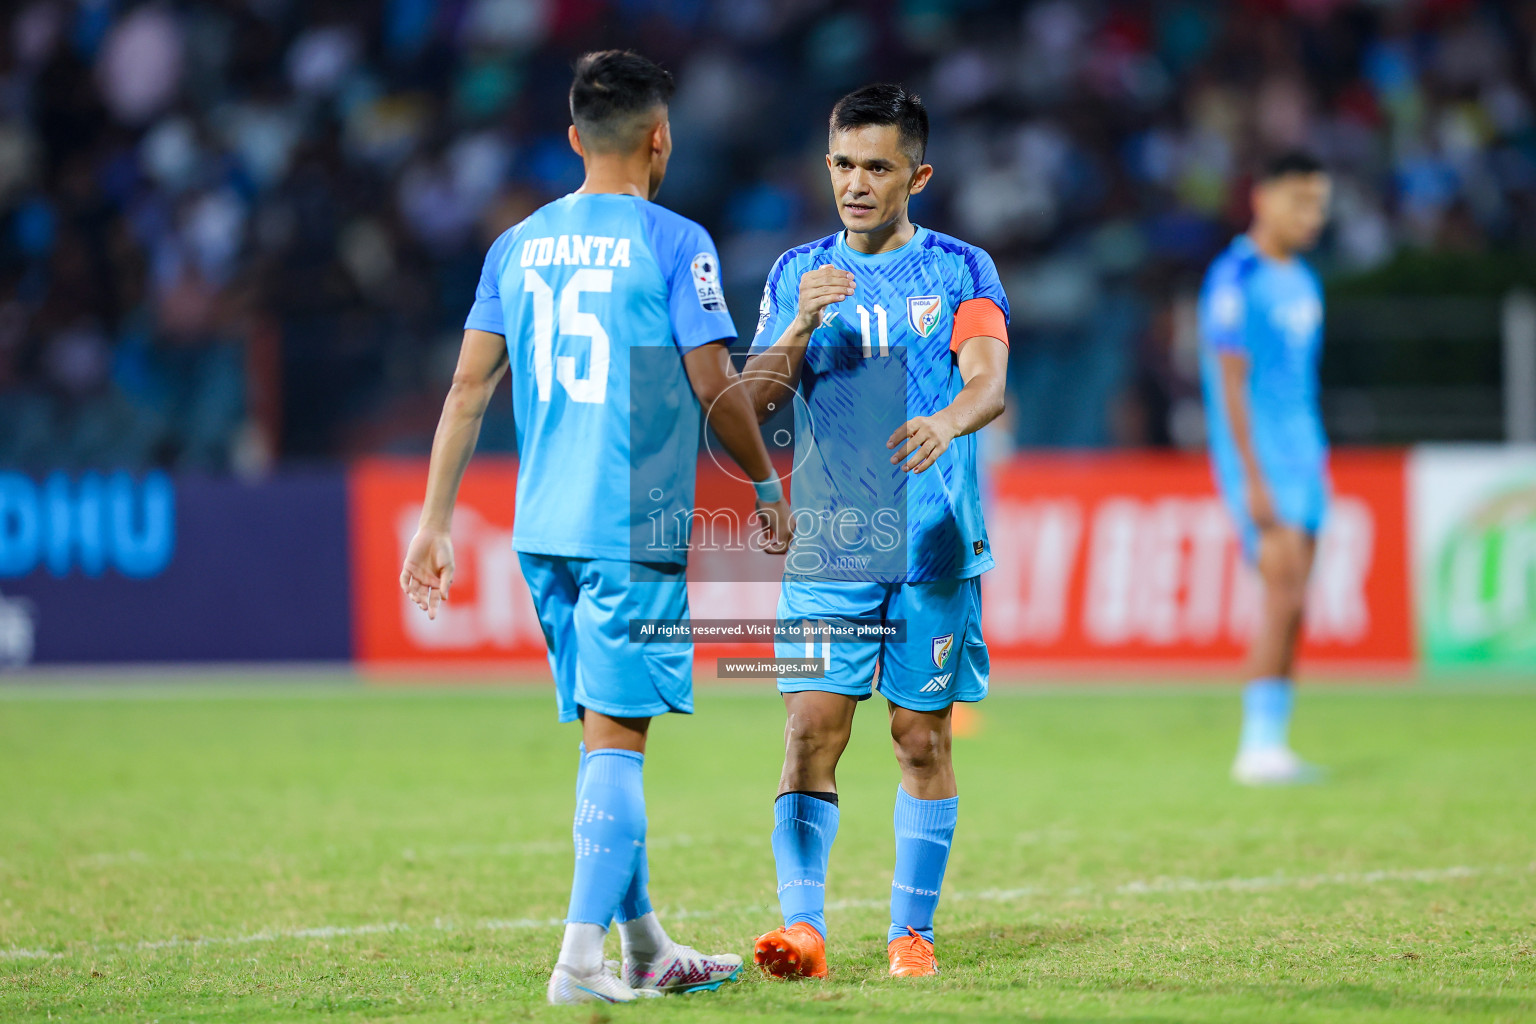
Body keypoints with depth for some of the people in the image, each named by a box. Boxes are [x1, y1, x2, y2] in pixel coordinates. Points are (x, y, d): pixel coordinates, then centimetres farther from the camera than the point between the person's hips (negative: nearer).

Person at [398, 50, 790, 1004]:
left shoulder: (518, 246, 10)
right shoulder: (673, 244, -7)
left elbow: (469, 388, 9)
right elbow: (716, 387, -7)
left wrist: (436, 521, 13)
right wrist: (769, 484, 8)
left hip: (544, 530, 6)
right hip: (636, 526, -6)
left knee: (605, 738, 13)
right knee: (616, 740, -5)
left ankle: (647, 946, 20)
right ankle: (582, 956, -11)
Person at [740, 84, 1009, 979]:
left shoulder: (961, 270, 3)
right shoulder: (799, 274, 9)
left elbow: (989, 383, -12)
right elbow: (753, 401, 1)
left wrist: (946, 423, -35)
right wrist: (801, 328, -17)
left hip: (935, 549, -1)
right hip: (823, 548, 1)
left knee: (924, 739, 4)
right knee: (811, 731, -10)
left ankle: (913, 929, 13)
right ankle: (804, 925, -14)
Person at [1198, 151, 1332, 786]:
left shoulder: (1300, 280, 15)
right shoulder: (1237, 278, -12)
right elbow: (1231, 384, -16)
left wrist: (1317, 465, 16)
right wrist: (1255, 480, -20)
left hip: (1304, 459, 8)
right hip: (1260, 463, -8)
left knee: (1291, 605, 5)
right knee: (1285, 595, -14)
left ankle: (1271, 745, 7)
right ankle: (1259, 746, -11)